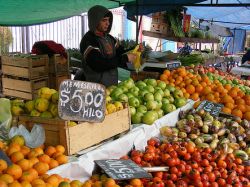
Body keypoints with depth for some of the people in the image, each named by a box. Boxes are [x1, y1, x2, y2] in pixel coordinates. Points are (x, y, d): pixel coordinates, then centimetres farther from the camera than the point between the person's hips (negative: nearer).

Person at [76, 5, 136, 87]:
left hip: (112, 84, 7)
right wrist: (125, 58, -22)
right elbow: (99, 65, -24)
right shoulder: (88, 41, -15)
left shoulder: (109, 38, 8)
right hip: (96, 87, -7)